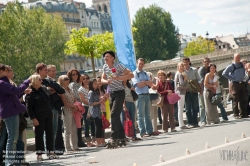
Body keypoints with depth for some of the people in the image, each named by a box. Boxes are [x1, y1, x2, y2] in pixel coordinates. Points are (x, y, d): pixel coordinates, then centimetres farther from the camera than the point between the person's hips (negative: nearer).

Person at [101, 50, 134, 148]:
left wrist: (119, 78, -26)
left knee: (114, 114, -18)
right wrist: (106, 81, -7)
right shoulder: (105, 67, 9)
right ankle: (122, 137, 19)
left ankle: (114, 139, -21)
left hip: (119, 93, -7)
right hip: (110, 93, 7)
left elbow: (131, 75, -15)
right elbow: (102, 79, 16)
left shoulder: (118, 66, -11)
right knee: (115, 116, 9)